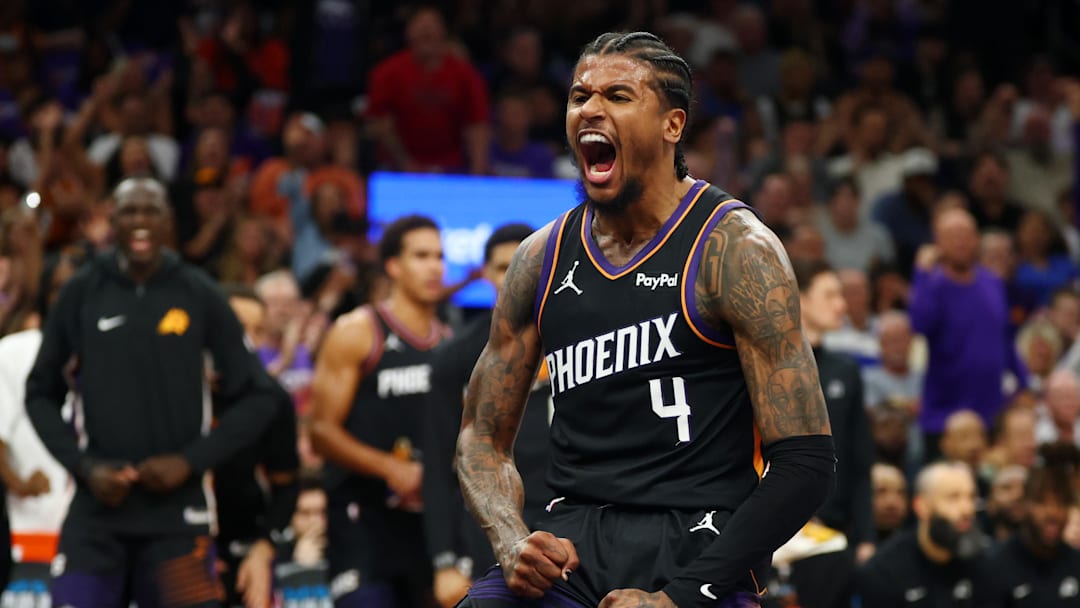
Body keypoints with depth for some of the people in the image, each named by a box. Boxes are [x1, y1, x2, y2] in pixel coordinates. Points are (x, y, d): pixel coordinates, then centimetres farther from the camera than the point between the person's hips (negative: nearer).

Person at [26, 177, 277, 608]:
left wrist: (191, 461, -7)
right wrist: (84, 466, -4)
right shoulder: (82, 294, 5)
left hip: (177, 511, -1)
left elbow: (254, 399, 4)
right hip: (98, 507, 1)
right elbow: (41, 394, 10)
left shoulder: (199, 297, 2)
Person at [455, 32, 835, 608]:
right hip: (572, 541, 3)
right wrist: (511, 543, -4)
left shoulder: (734, 248, -4)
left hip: (696, 545, -3)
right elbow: (482, 435, 17)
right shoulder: (542, 258, 11)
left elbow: (805, 462, -8)